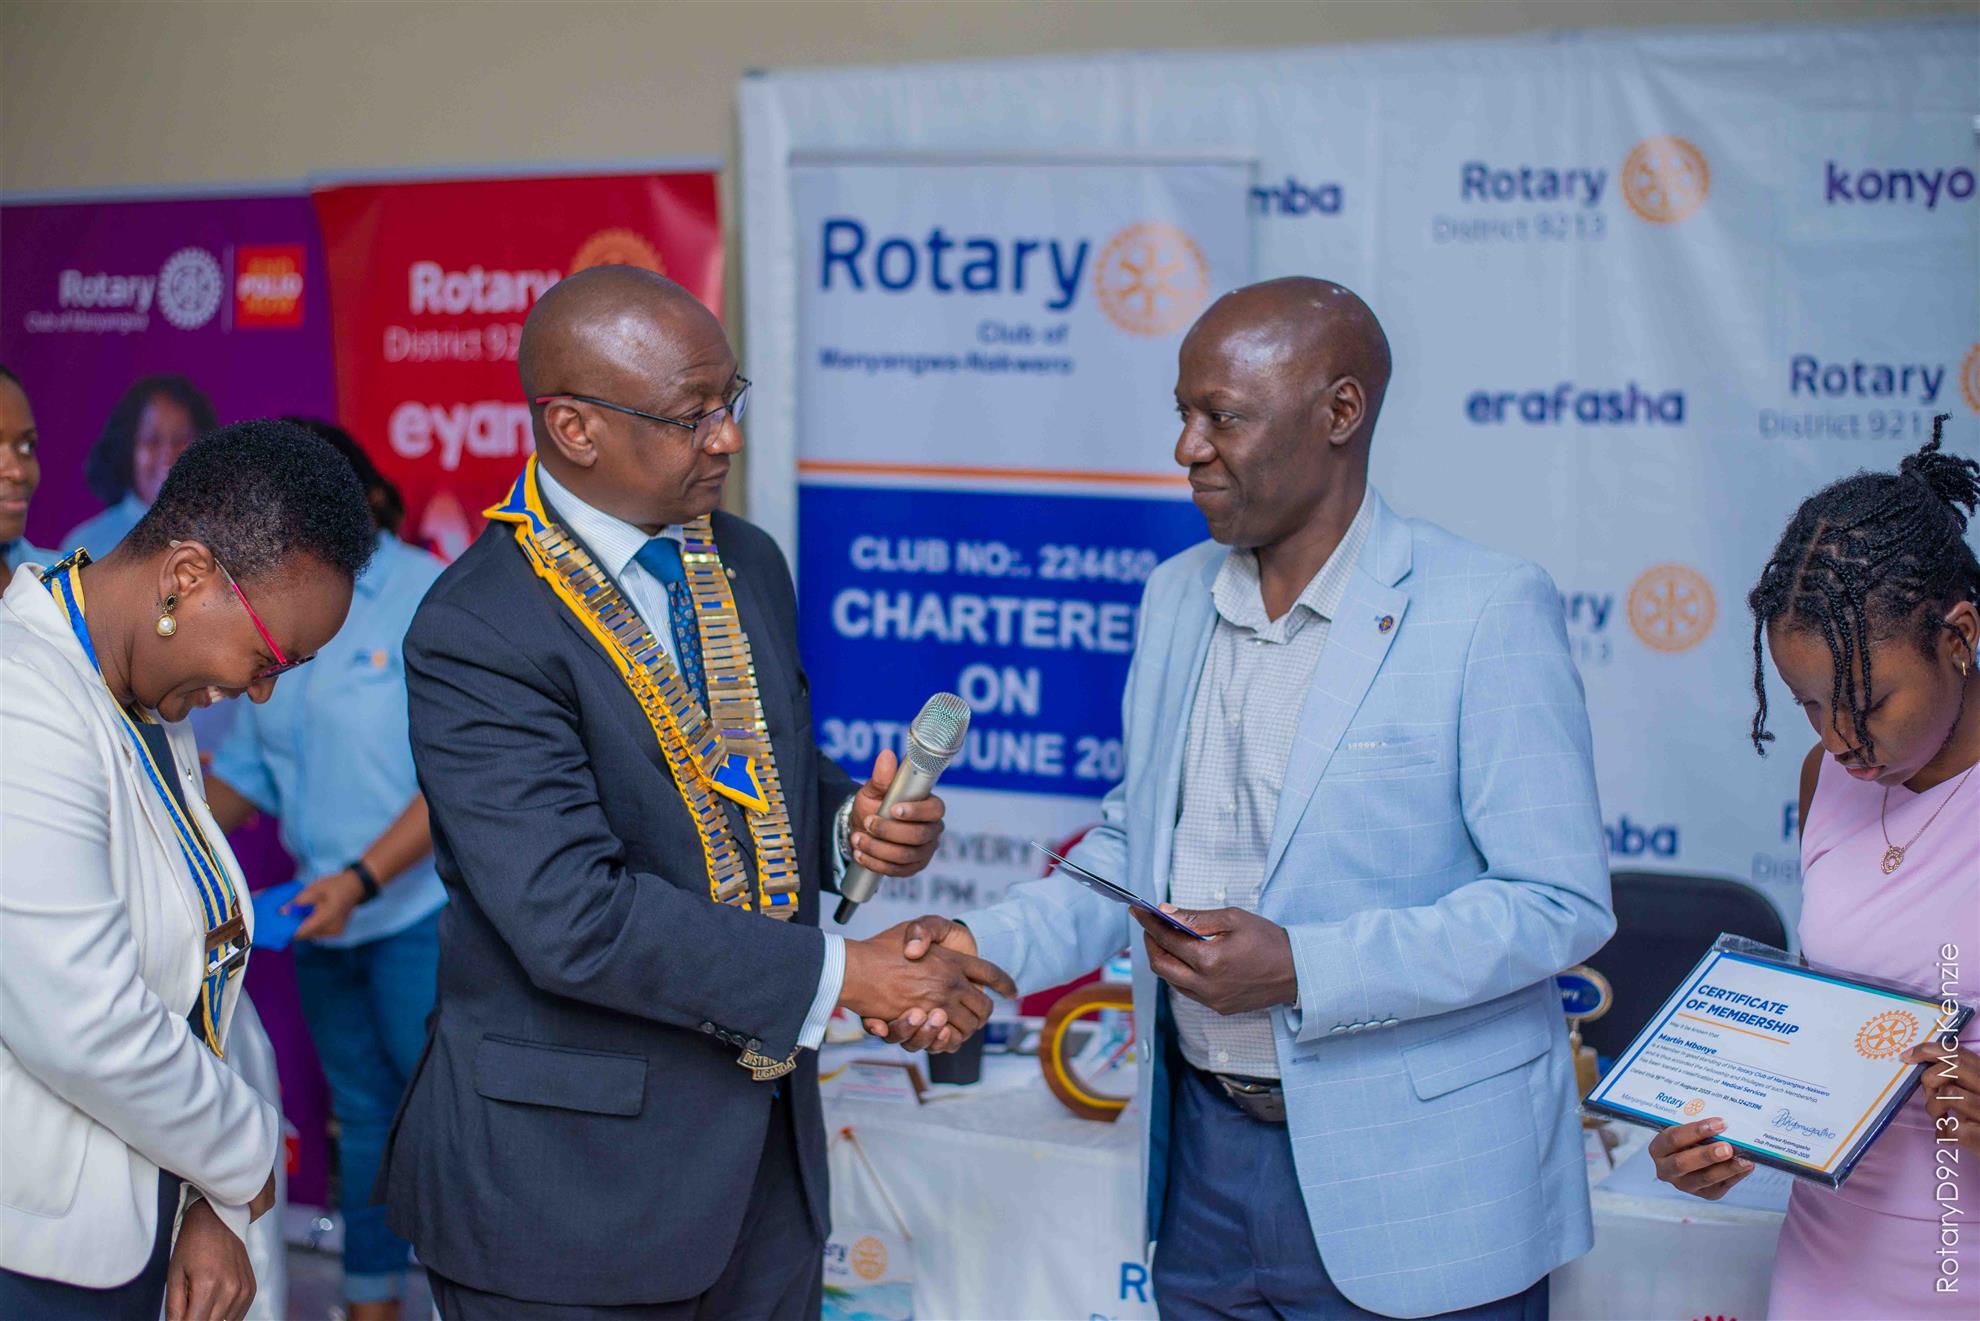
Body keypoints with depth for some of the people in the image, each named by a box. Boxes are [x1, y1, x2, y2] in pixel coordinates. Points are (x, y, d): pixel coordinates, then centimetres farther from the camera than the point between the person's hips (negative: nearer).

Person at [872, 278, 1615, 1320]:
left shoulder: (1488, 611, -13)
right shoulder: (1177, 597, 7)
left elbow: (1561, 903, -16)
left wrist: (1301, 969, -24)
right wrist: (989, 946, -2)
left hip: (1412, 1186, -5)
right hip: (1205, 1153, 6)